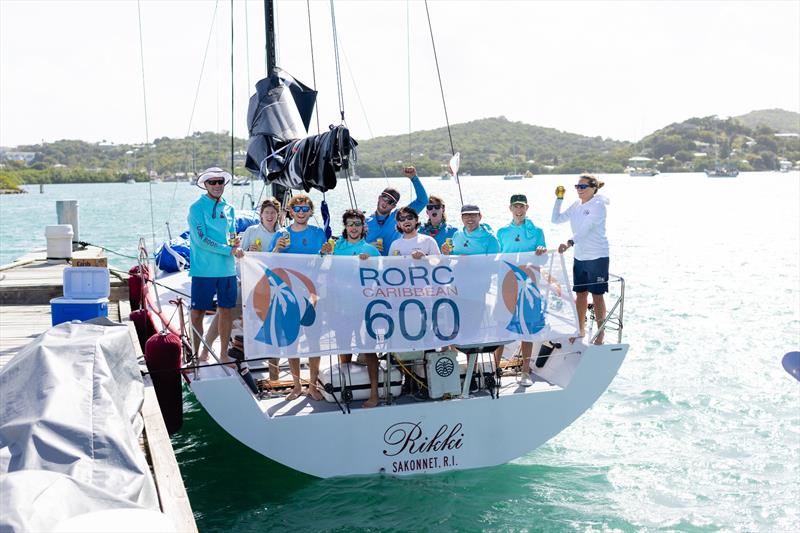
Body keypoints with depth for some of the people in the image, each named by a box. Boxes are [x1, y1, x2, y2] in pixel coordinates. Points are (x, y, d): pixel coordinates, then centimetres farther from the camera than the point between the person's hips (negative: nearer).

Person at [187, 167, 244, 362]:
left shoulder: (229, 208, 12)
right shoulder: (197, 208, -6)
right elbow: (201, 240, -14)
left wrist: (235, 242, -5)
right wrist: (230, 250, -16)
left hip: (227, 269, 5)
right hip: (204, 270, -5)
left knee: (226, 310, 9)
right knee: (198, 312, 1)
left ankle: (224, 355, 21)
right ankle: (195, 355, 11)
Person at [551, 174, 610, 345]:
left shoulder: (598, 205, -13)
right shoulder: (576, 206, 9)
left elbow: (585, 229, -26)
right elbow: (556, 219, 14)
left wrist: (569, 242, -39)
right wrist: (559, 199, 6)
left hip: (597, 257, -7)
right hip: (579, 257, 7)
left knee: (597, 295, 0)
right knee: (580, 294, 12)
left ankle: (600, 332, 12)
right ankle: (580, 329, 24)